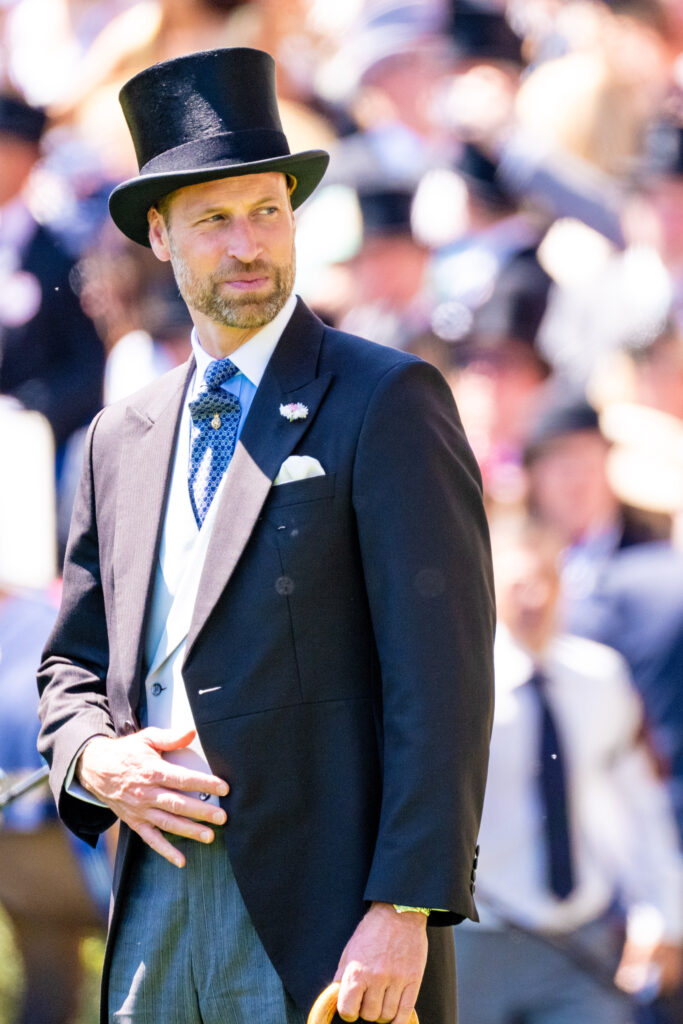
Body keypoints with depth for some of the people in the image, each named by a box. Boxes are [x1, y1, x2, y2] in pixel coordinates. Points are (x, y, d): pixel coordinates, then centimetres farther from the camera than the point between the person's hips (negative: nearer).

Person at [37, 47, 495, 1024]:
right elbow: (71, 666, 22)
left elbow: (440, 677, -10)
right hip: (159, 903, 6)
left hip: (324, 927, -5)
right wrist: (96, 759, -2)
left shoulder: (389, 403, -3)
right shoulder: (122, 438, 17)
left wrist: (405, 911, -17)